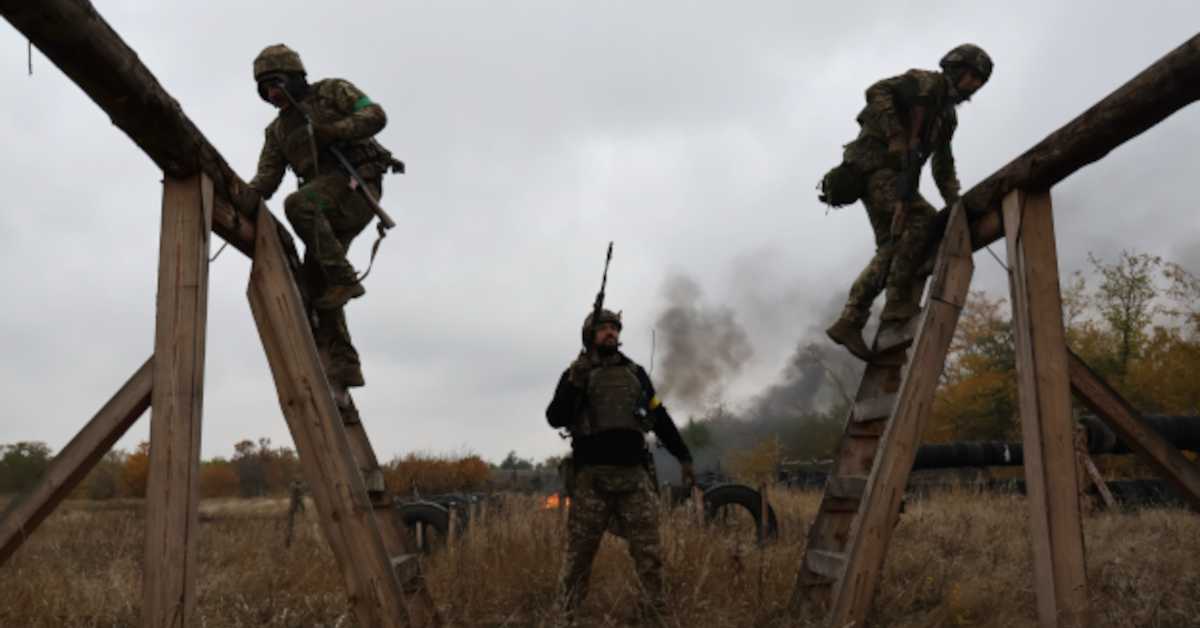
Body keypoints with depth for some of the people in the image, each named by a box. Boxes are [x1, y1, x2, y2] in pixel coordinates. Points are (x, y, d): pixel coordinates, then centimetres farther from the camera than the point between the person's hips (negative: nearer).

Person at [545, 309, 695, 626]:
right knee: (578, 554, 2)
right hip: (591, 477, -2)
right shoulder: (575, 374, 5)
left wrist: (683, 456, 17)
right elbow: (555, 419, -6)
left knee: (649, 552, 1)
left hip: (634, 475, 3)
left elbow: (660, 418, 20)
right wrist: (575, 382, -16)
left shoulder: (635, 373, 15)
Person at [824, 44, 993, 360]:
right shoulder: (925, 82, 0)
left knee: (891, 249, -2)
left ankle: (849, 322, -7)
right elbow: (877, 91, -15)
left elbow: (943, 167, 26)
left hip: (889, 172, 9)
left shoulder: (948, 115, 25)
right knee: (923, 218, -23)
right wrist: (895, 137, -22)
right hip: (872, 163, -9)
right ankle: (899, 300, -21)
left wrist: (955, 204, 11)